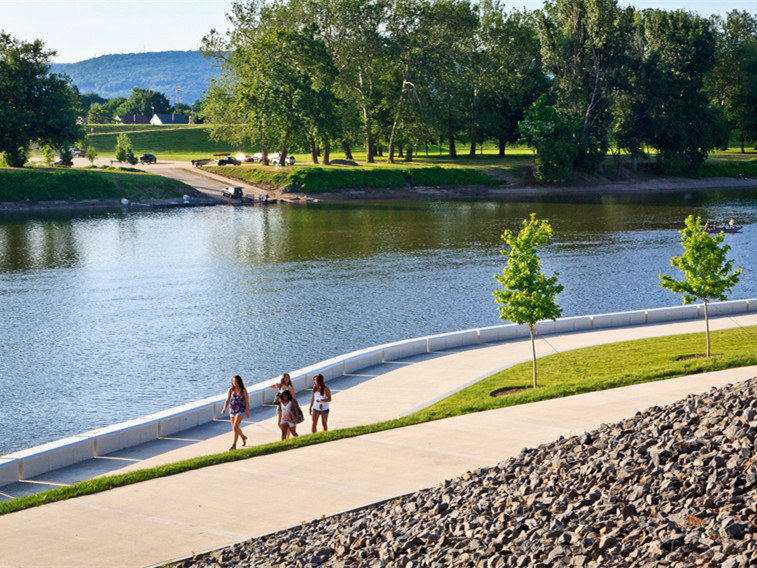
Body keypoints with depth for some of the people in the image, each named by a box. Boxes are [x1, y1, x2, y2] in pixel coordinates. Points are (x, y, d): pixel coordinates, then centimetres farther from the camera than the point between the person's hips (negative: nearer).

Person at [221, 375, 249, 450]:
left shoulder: (243, 390, -7)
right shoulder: (231, 389, 2)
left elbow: (247, 401, -4)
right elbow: (227, 400, -2)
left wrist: (247, 412, -5)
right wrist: (224, 409, -16)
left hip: (240, 410, -5)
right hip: (232, 410, 5)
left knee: (235, 427, -17)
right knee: (235, 428, 17)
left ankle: (234, 445, -15)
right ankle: (243, 437, 45)